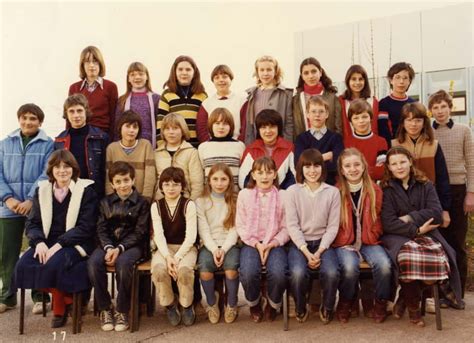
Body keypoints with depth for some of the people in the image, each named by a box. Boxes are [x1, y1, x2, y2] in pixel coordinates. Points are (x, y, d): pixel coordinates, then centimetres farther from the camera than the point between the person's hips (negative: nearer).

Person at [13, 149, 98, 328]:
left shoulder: (86, 190, -1)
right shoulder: (42, 190, 12)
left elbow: (86, 227, -9)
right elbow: (32, 223, 8)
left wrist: (59, 244, -20)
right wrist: (39, 242, -14)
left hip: (75, 244, -4)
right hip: (47, 243, 5)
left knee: (54, 264, -33)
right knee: (23, 265, -23)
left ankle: (60, 308, -2)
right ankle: (65, 298, -1)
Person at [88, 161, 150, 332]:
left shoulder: (142, 203, 5)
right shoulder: (106, 202, 16)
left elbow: (139, 231, -4)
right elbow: (101, 229, 7)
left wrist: (120, 248, -17)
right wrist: (108, 247, -13)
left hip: (132, 245, -3)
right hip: (109, 244, 4)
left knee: (123, 263, -36)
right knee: (93, 262, -28)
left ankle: (122, 311, -17)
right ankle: (105, 308, -13)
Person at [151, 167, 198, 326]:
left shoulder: (189, 204, -3)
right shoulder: (156, 206, 4)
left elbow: (191, 236, -10)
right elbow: (159, 235, -6)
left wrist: (177, 257, -22)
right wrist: (167, 256, -22)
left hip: (186, 247, -2)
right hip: (164, 248, 2)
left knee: (184, 269, -33)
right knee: (158, 269, -31)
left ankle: (187, 305, -4)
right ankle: (169, 305, -4)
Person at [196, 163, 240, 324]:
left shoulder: (235, 201, 8)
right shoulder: (201, 201, 8)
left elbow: (235, 229, -1)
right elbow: (203, 230, -1)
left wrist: (224, 249, -15)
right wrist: (214, 249, -15)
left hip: (230, 244, 0)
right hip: (209, 245, 0)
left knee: (231, 267, -31)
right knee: (204, 267, -30)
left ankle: (232, 304, -3)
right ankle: (212, 302, -2)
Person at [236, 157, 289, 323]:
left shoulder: (282, 196, 4)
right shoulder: (244, 194, 6)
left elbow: (285, 228, 2)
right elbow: (240, 225, 3)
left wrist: (272, 244, -12)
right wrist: (256, 244, -10)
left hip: (274, 244, 0)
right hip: (251, 243, 0)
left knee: (278, 274, -29)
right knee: (249, 273, -29)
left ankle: (273, 305, 7)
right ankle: (254, 304, 6)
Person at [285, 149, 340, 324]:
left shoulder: (332, 192, 2)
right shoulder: (292, 191, 0)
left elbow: (333, 226, -1)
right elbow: (292, 225, -5)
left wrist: (319, 252, -13)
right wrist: (306, 252, -15)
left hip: (323, 242, 1)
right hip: (299, 243, -1)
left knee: (331, 273, -28)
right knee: (298, 273, -30)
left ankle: (327, 308, 4)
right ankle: (300, 309, 2)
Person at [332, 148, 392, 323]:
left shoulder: (375, 191, 6)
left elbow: (378, 220, 12)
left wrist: (372, 237, -3)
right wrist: (345, 243, -8)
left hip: (369, 242, 2)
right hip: (344, 243, -2)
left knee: (384, 264, -28)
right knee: (350, 267, -32)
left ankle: (381, 302, 0)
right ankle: (345, 302, -2)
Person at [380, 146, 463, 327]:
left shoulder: (425, 185, 11)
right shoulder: (386, 189, 3)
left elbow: (437, 213, -2)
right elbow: (389, 224, -6)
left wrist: (410, 218, -9)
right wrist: (416, 230, -12)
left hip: (426, 234, 3)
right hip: (398, 236, -3)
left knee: (439, 258, -30)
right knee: (410, 256, -37)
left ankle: (404, 297, -2)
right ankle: (413, 307, -9)